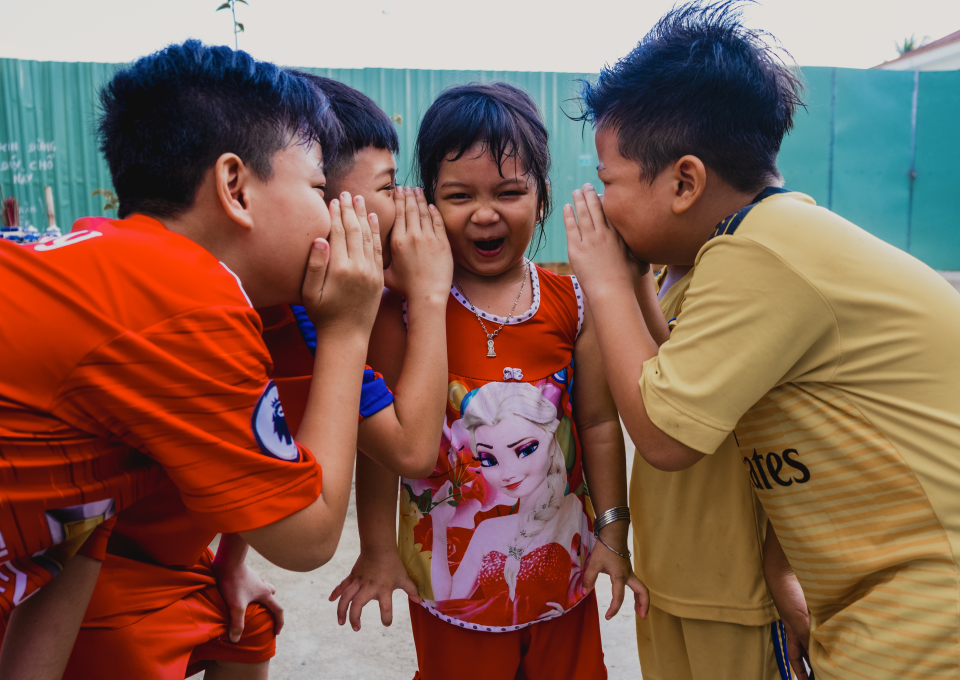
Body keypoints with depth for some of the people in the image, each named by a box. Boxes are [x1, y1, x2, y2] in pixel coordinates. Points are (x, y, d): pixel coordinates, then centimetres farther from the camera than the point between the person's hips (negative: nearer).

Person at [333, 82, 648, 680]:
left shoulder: (571, 303, -6)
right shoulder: (403, 306, -13)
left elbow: (599, 423, 1)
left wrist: (613, 535, 2)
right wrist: (377, 550, -3)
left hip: (562, 566, 3)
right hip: (452, 571, -2)